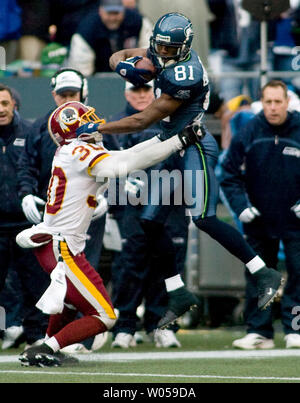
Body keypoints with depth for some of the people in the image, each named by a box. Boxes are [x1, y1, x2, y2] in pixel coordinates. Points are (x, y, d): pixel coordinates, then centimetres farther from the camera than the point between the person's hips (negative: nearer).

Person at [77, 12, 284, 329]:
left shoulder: (185, 76, -24)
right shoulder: (162, 54, 4)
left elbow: (143, 121, -23)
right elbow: (117, 56, 15)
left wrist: (97, 129, -20)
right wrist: (124, 66, -10)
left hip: (193, 148, -9)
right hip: (172, 149, 10)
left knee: (204, 219, -16)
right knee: (151, 223, 5)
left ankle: (264, 275, -9)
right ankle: (178, 295, 12)